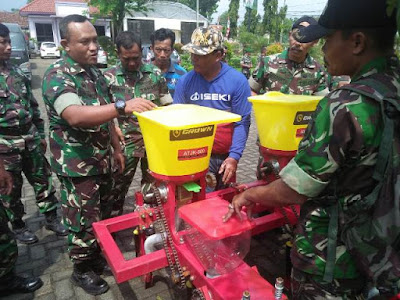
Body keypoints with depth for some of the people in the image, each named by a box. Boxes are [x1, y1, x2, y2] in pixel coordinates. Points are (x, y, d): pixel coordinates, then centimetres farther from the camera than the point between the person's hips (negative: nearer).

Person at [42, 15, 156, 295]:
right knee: (85, 221, 6)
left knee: (103, 213, 20)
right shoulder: (57, 76, -19)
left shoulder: (95, 72, 8)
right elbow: (76, 116, -37)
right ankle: (81, 270, 29)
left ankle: (96, 257, 42)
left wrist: (116, 148, 16)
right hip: (77, 164, -8)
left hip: (101, 159, 8)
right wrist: (123, 106, -48)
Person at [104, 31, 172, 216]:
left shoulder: (155, 73, 0)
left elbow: (166, 106, 7)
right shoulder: (109, 77, -4)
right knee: (118, 185, 10)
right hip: (125, 141, -2)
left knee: (152, 183, 17)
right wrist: (114, 129, -15)